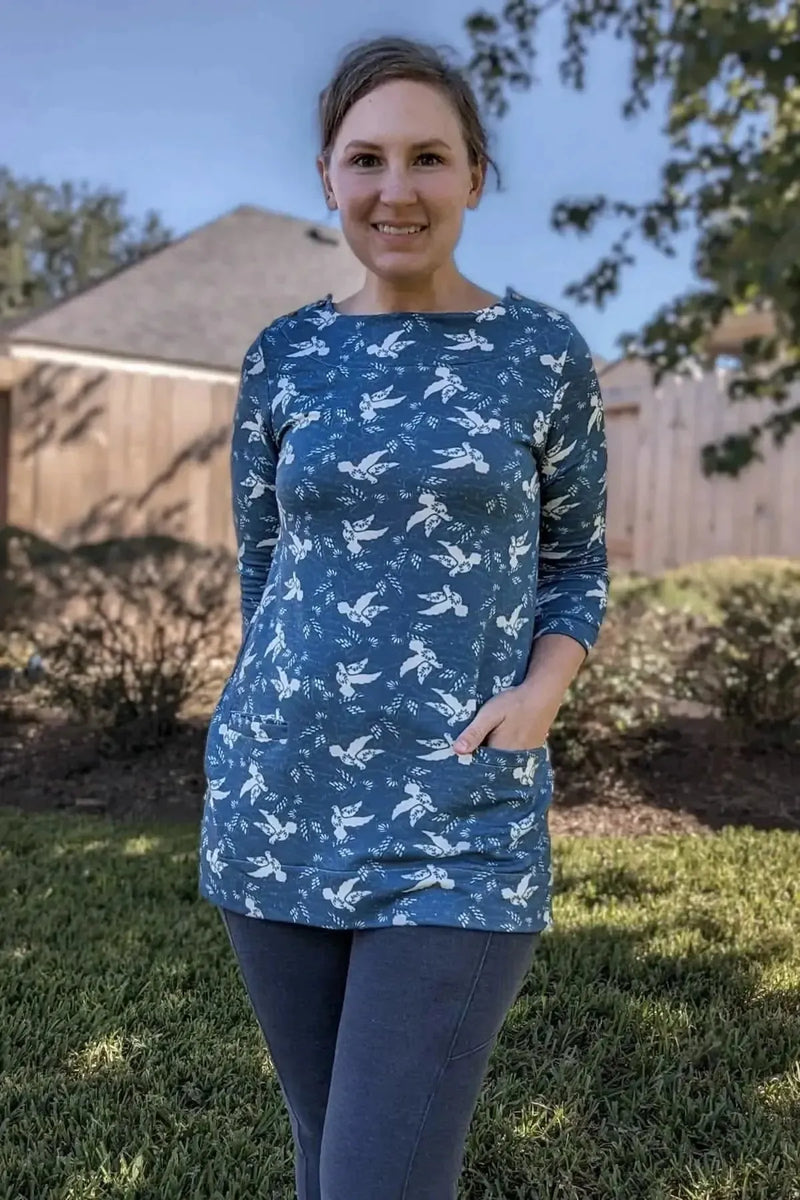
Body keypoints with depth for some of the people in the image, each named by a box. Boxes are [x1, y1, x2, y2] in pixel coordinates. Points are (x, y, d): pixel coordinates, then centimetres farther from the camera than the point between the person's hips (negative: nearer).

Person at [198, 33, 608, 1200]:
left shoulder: (546, 351, 0)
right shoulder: (283, 356, 5)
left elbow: (576, 563, 7)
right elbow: (262, 564, 12)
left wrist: (541, 691, -11)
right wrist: (290, 731, 12)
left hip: (462, 819, -2)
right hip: (278, 803, 3)